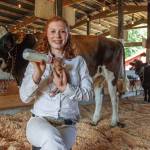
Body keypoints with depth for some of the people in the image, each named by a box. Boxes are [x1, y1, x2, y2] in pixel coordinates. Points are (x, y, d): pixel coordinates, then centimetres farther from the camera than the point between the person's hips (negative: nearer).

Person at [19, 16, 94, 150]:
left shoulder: (78, 61, 5)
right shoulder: (37, 61, 5)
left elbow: (89, 94, 1)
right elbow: (24, 97, -4)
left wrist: (66, 88, -15)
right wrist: (37, 75, -21)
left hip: (67, 125, 1)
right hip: (39, 120, 0)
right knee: (51, 137, -34)